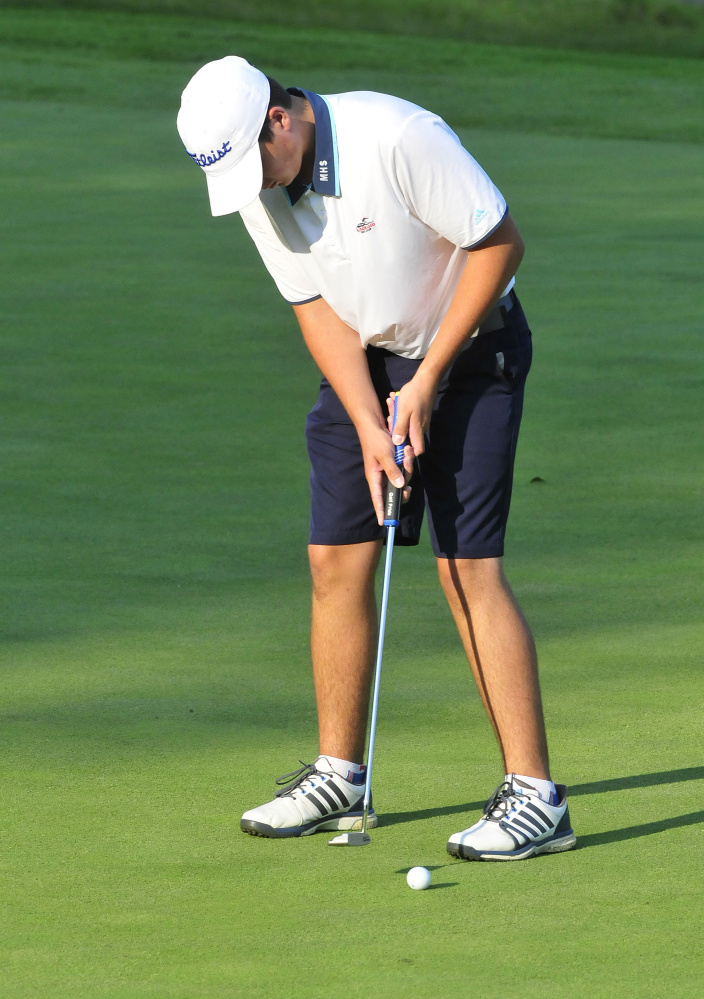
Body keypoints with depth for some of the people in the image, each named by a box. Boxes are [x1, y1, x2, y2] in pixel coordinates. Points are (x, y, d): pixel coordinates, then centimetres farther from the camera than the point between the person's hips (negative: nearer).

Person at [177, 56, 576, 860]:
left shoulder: (397, 138, -28)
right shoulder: (253, 186, -8)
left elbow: (499, 243, -20)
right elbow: (318, 309, -1)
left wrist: (427, 379, -17)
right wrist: (369, 426, -14)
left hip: (467, 346, -6)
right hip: (367, 361, 6)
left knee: (468, 566, -13)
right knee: (336, 560, 2)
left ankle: (534, 795, -12)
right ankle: (339, 777, 15)